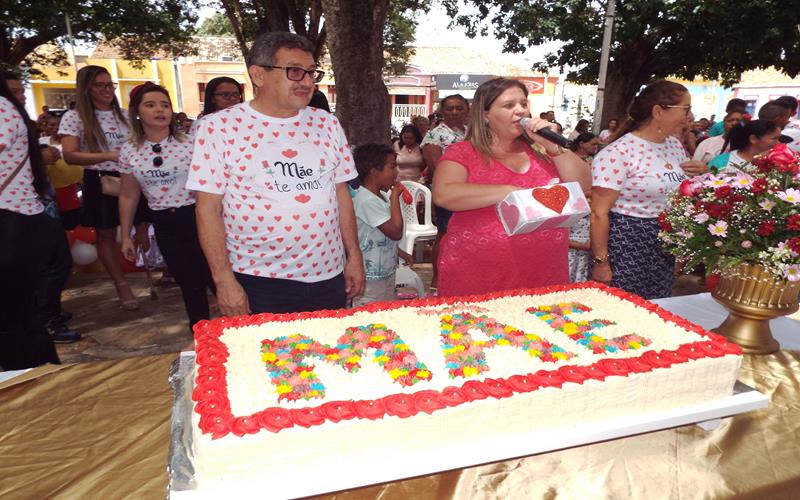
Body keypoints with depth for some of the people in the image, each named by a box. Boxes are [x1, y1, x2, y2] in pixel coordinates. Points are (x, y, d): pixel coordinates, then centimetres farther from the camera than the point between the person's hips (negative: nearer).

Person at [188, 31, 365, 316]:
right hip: (259, 283, -3)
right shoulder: (219, 127, -6)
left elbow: (341, 193, 10)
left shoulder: (326, 124, 5)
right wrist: (224, 280, -10)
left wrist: (354, 257, 8)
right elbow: (208, 209, -7)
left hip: (328, 276, 4)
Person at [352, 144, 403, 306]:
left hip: (385, 273, 10)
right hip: (372, 279, -9)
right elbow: (396, 232, -23)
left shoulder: (379, 197, 9)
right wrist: (395, 197, -17)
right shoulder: (367, 201, -21)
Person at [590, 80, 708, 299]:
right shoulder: (618, 153, -18)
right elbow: (599, 213, -19)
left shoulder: (675, 145, 7)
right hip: (627, 247, -8)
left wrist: (702, 175, 2)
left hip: (665, 248, 8)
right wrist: (600, 262, -19)